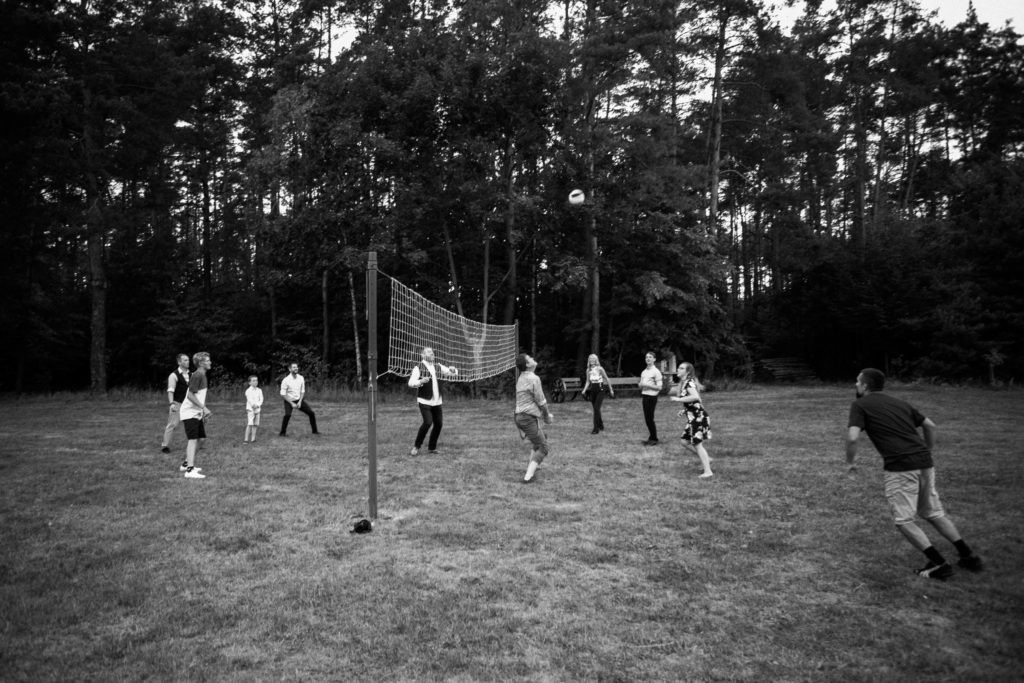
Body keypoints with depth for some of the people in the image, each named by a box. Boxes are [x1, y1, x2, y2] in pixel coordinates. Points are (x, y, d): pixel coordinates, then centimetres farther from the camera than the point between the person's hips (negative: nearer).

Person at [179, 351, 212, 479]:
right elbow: (190, 395, -22)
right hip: (190, 412, -10)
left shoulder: (202, 375, 14)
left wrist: (204, 411, 18)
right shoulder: (197, 375, -16)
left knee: (196, 439, 16)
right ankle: (190, 470, -17)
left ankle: (186, 464, 29)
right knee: (193, 439, -14)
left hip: (196, 413, 10)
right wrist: (204, 408, -23)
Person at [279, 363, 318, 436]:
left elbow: (302, 391, 4)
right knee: (287, 415, -30)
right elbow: (283, 394, -15)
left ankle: (314, 430, 14)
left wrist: (300, 402, -9)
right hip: (289, 401, -4)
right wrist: (292, 403, -17)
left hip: (299, 400, 4)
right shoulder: (286, 380, -17)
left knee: (312, 413, -3)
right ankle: (283, 432, -12)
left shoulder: (301, 378, -3)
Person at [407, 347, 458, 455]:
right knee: (427, 422, -18)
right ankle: (416, 447, -2)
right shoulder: (419, 367, -6)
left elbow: (452, 373, 16)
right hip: (424, 401, -6)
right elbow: (411, 383, -14)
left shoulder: (437, 366, 12)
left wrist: (453, 370, -7)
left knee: (439, 424, 3)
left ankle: (432, 447, 20)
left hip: (436, 401, 6)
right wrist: (421, 382, -33)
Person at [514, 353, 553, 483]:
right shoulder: (533, 378, -15)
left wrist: (546, 414, 21)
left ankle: (531, 467, 27)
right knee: (542, 448, -3)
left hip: (520, 416, 9)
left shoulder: (521, 378, 14)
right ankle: (528, 476, -13)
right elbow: (541, 401, -12)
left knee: (541, 439, 27)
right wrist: (547, 417, 3)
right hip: (529, 418, -9)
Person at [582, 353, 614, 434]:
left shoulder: (600, 369, -8)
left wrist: (611, 390, 4)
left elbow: (606, 379, 0)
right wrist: (584, 390, -2)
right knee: (596, 409, 11)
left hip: (600, 389, -5)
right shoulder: (588, 370, 6)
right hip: (592, 390, 5)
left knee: (596, 408, -14)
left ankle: (596, 429, -13)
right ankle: (601, 425, 29)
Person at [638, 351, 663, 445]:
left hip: (652, 397, -7)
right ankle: (651, 437, 18)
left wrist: (647, 385, -18)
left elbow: (659, 387, -11)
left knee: (650, 418, -5)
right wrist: (640, 385, -1)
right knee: (647, 418, 9)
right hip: (644, 396, 7)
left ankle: (654, 439, 5)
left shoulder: (656, 372, -8)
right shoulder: (643, 372, 14)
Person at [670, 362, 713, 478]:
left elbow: (695, 397, -32)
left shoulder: (689, 382, -14)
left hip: (697, 416, -10)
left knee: (697, 443, -5)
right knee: (685, 440, 13)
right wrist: (684, 411, 14)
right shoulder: (683, 383, 15)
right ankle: (706, 459, 23)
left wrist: (678, 399, -23)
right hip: (692, 416, 10)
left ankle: (708, 471, -1)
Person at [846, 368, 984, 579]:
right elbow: (930, 425, 22)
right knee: (934, 513, 21)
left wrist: (850, 462, 4)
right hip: (924, 463, 7)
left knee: (904, 520, 5)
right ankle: (968, 556, 22)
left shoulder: (860, 405, 1)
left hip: (900, 467, -7)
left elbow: (852, 437, -12)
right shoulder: (900, 403, 21)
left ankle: (939, 564, 2)